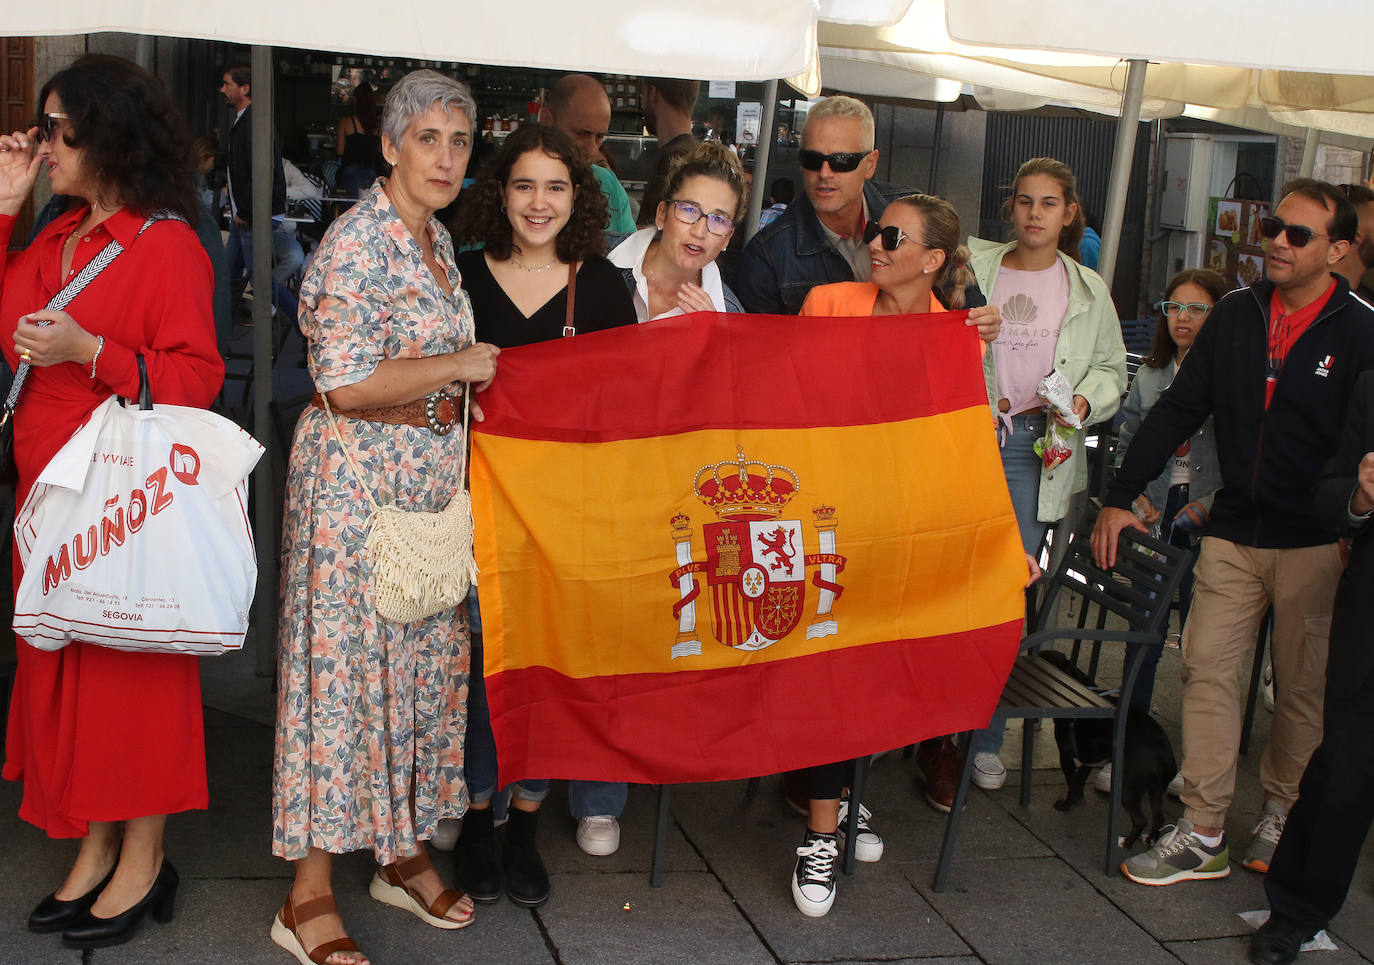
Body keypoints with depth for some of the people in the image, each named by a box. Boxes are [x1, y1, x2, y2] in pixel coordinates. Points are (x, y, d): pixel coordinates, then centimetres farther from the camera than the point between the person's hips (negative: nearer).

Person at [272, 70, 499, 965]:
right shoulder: (357, 241, -15)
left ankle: (405, 852, 26)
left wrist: (475, 379, 8)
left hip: (434, 473, 9)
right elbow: (350, 386, -21)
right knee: (347, 665, -4)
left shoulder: (437, 238, 13)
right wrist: (462, 366, -13)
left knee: (429, 657, 12)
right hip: (357, 475, -8)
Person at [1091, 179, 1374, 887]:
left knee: (1303, 684, 9)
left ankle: (1282, 811, 29)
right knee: (1206, 668, -3)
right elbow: (1178, 410, 9)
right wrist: (1119, 497, 5)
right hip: (1233, 533, 3)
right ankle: (1202, 835, 3)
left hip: (1315, 542, -3)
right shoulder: (1236, 315, 6)